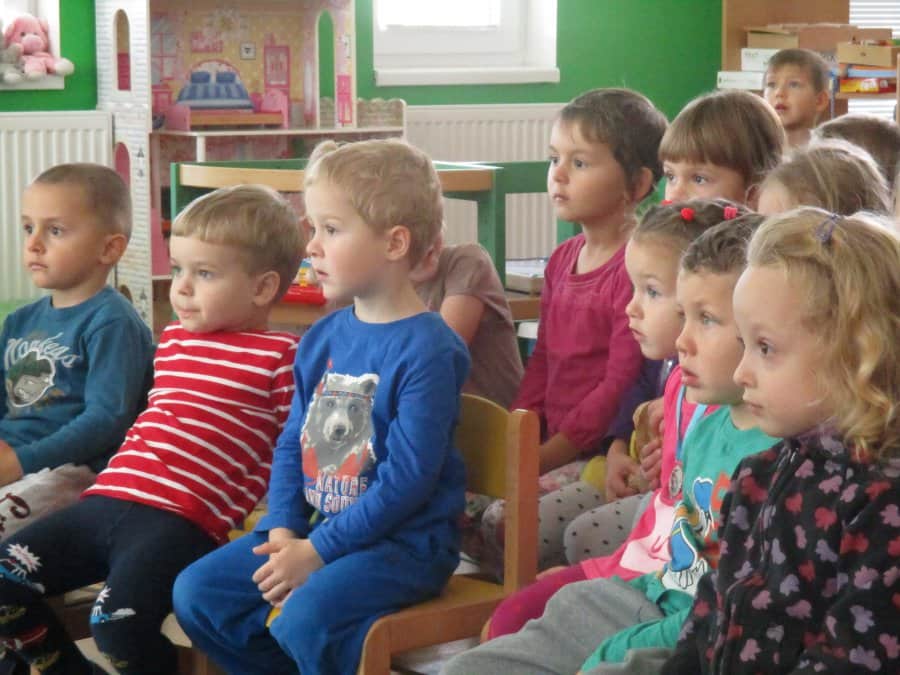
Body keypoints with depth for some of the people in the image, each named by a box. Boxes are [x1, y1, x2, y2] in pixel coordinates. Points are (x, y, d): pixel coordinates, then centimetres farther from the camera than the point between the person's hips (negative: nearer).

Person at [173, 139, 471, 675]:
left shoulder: (429, 350, -16)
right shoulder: (322, 340, 8)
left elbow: (408, 478, -19)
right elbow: (292, 445, 12)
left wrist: (318, 551, -18)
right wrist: (283, 530, -4)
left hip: (405, 539, -8)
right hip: (318, 529, 8)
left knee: (307, 617, -31)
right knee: (197, 592, 0)